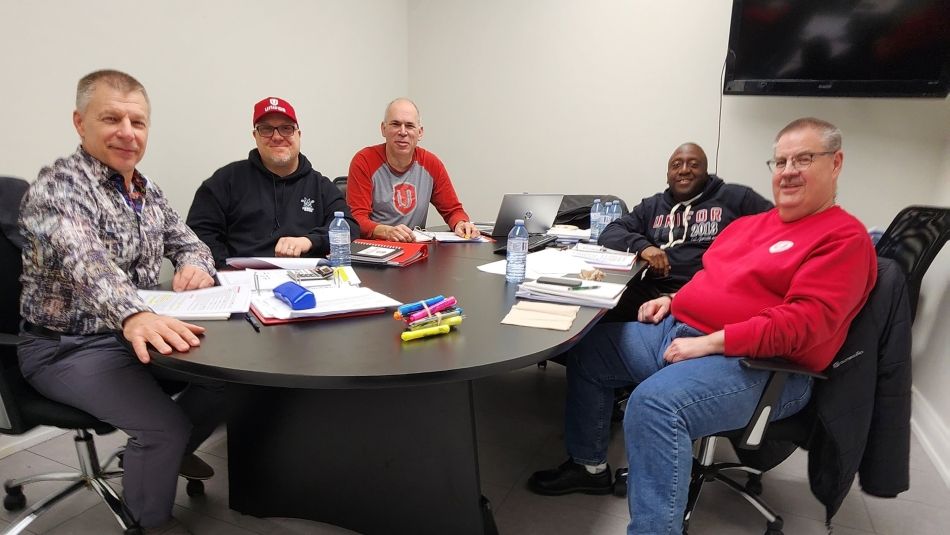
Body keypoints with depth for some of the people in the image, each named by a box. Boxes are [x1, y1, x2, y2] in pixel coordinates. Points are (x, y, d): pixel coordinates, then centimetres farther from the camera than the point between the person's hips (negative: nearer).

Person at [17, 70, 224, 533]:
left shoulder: (147, 191, 6)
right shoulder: (58, 185, -20)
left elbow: (188, 242, 13)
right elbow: (86, 263, -38)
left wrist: (195, 264, -14)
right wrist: (133, 315, -59)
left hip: (138, 333, 8)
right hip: (67, 347, -7)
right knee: (165, 427, -24)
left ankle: (171, 453, 24)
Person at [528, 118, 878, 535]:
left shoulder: (845, 238, -7)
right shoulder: (750, 223, 18)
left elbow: (804, 322, -20)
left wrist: (709, 343, -24)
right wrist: (673, 300, 9)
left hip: (756, 364, -9)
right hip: (677, 331, 9)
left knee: (654, 403, -36)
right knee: (587, 348, 11)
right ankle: (589, 465, 24)